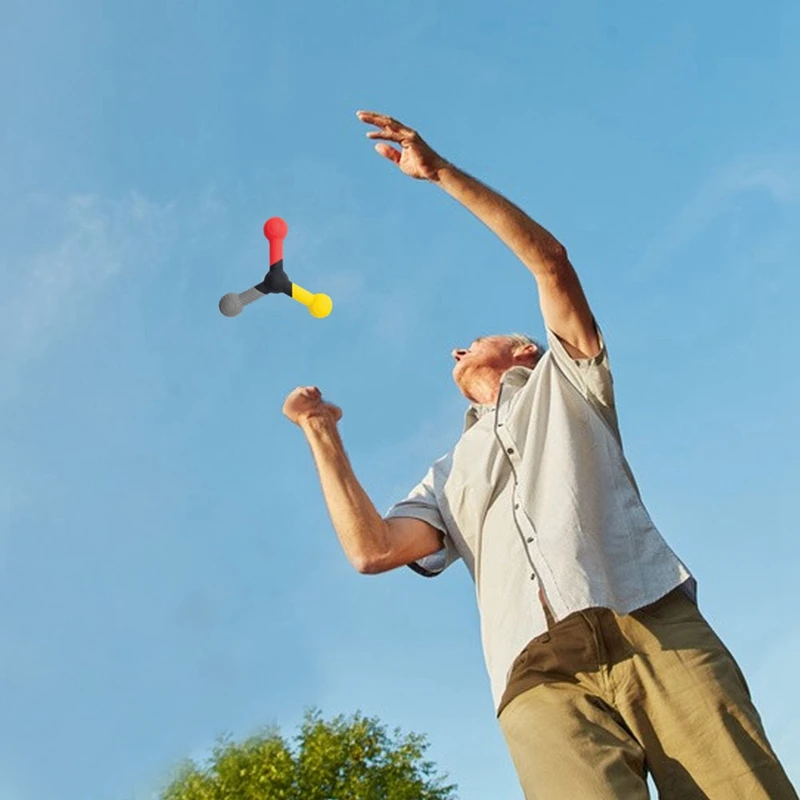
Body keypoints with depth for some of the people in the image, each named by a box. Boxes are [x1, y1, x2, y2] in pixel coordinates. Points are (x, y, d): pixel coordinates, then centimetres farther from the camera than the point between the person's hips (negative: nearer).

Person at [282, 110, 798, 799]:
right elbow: (372, 551, 17)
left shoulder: (562, 383, 31)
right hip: (542, 679, 2)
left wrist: (441, 172, 15)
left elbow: (550, 259, 16)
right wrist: (322, 433, 22)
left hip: (658, 629, -1)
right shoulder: (449, 478, 35)